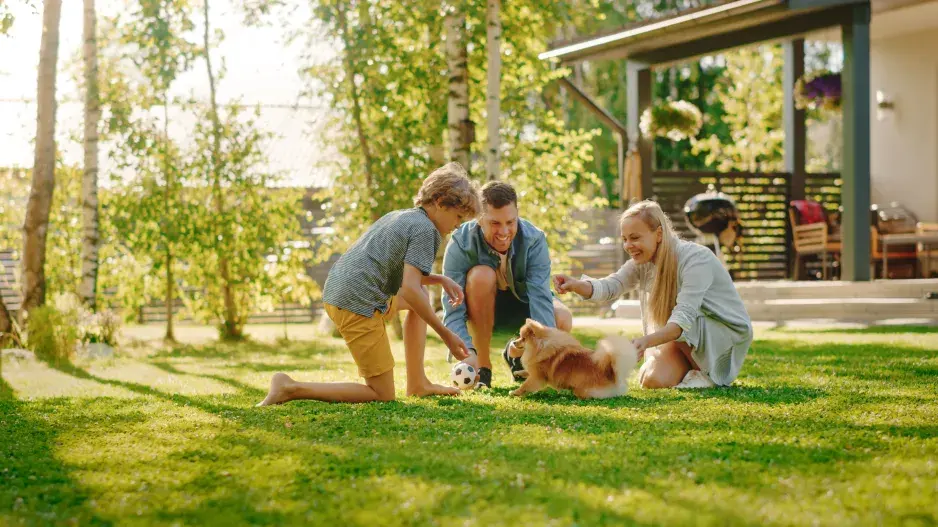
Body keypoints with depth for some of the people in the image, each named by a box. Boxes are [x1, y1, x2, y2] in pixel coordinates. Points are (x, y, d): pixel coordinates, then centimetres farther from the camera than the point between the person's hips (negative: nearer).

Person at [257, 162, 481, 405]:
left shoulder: (398, 216, 22)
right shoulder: (425, 229, -7)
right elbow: (409, 289, -17)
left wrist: (440, 280, 21)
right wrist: (446, 334, -11)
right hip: (359, 304, -10)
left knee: (422, 296, 27)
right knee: (382, 395, -3)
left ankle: (417, 383, 23)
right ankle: (290, 388, -10)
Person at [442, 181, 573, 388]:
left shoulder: (534, 240, -25)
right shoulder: (460, 244, -29)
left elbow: (540, 297, -33)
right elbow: (453, 311, -34)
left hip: (518, 305, 2)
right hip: (477, 312, -2)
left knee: (562, 320, -28)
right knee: (482, 275, -36)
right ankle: (482, 366, -21)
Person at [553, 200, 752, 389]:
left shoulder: (695, 259, -28)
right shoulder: (642, 262, -4)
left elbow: (685, 316, -39)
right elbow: (610, 287, -20)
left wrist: (647, 341, -55)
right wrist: (575, 285, -42)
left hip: (730, 332, -7)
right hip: (690, 341, 7)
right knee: (652, 380, -15)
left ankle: (707, 374, -10)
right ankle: (694, 367, 13)